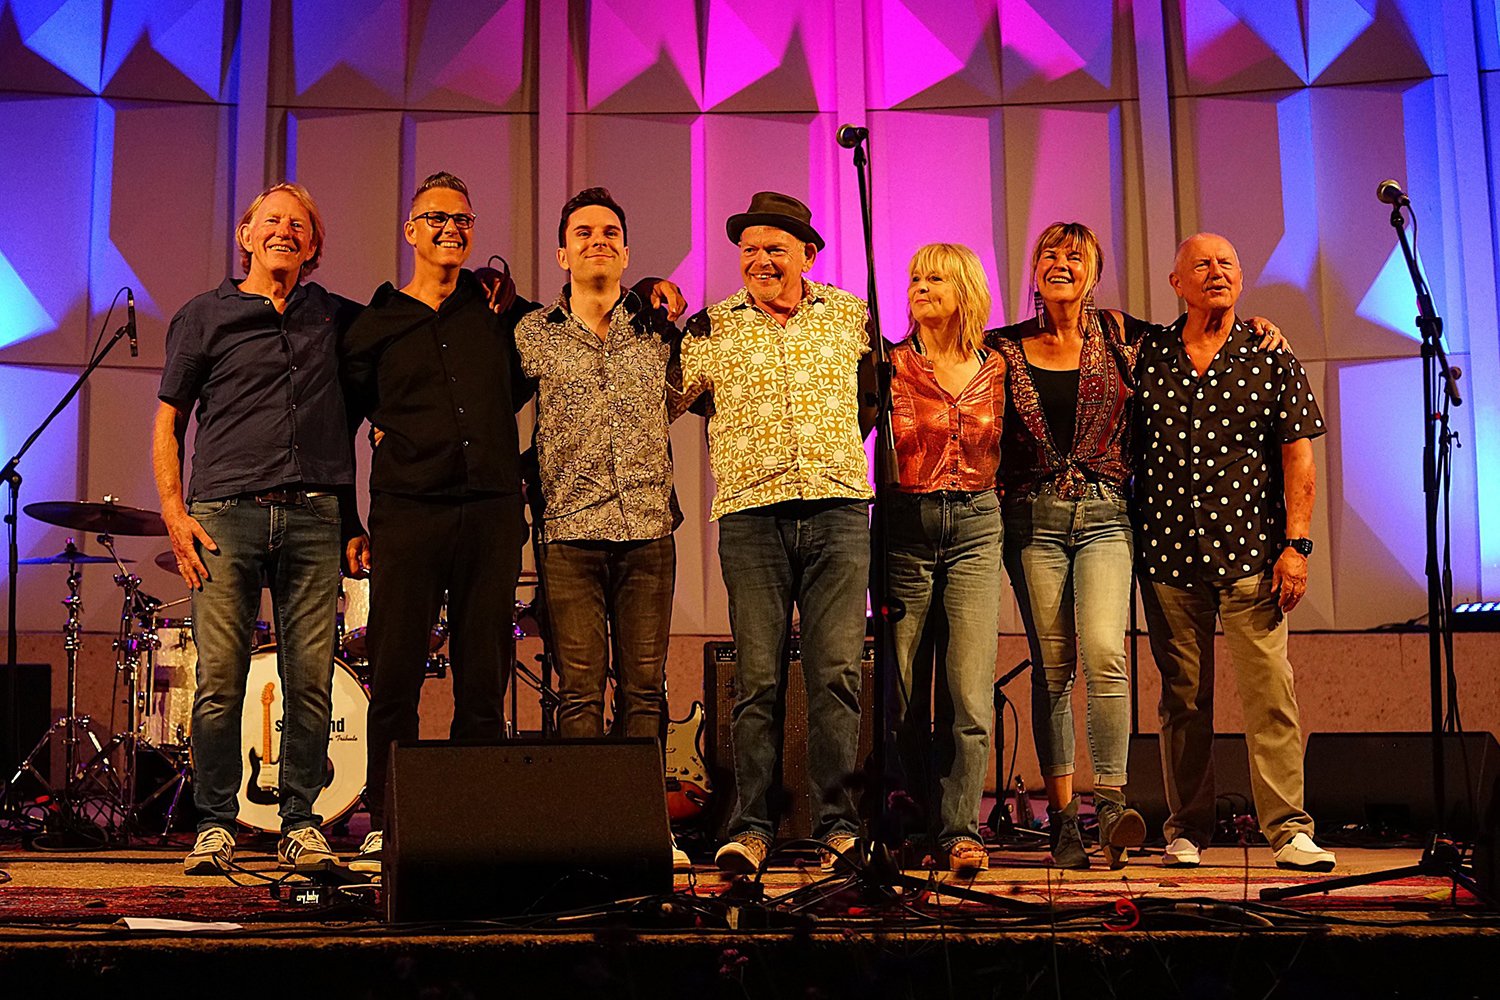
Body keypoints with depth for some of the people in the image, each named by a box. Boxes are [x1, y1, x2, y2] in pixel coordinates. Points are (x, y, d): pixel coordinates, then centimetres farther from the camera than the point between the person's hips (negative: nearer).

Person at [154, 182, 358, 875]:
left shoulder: (337, 317, 17)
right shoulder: (203, 317, 11)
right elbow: (167, 425, 10)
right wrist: (174, 512, -2)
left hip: (314, 516, 2)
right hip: (227, 513, -2)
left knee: (311, 681, -1)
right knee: (219, 679, -6)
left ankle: (300, 825, 9)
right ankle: (214, 826, 5)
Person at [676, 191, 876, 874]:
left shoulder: (851, 316, 13)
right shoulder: (713, 328, 9)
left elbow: (875, 395, 25)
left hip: (838, 510, 1)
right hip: (751, 516, -1)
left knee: (837, 672, -2)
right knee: (756, 678, -1)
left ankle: (837, 824, 6)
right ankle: (749, 826, 5)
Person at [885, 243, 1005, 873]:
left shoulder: (993, 367, 8)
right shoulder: (895, 364, 2)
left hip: (976, 527, 1)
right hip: (906, 526, -1)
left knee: (969, 694, -8)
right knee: (907, 696, 3)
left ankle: (961, 832, -6)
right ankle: (923, 817, 18)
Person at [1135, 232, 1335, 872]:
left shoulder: (1272, 359, 6)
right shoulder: (1147, 358, 8)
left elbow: (1297, 458, 4)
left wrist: (1296, 544, -5)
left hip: (1251, 553, -1)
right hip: (1167, 554, 1)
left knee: (1269, 692, -6)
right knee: (1182, 697, 7)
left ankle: (1288, 829, 0)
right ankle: (1186, 830, 15)